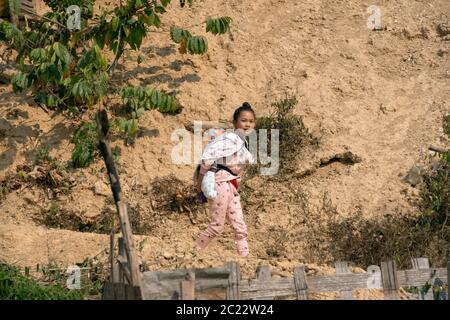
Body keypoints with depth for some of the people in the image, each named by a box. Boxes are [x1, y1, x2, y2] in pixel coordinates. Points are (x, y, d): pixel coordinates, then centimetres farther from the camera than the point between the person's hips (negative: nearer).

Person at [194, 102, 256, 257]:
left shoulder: (243, 142, 11)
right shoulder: (231, 139, -18)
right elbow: (208, 154, -25)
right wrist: (201, 177, -17)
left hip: (231, 186, 9)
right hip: (221, 184, -9)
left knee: (240, 227, 7)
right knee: (217, 226, -1)